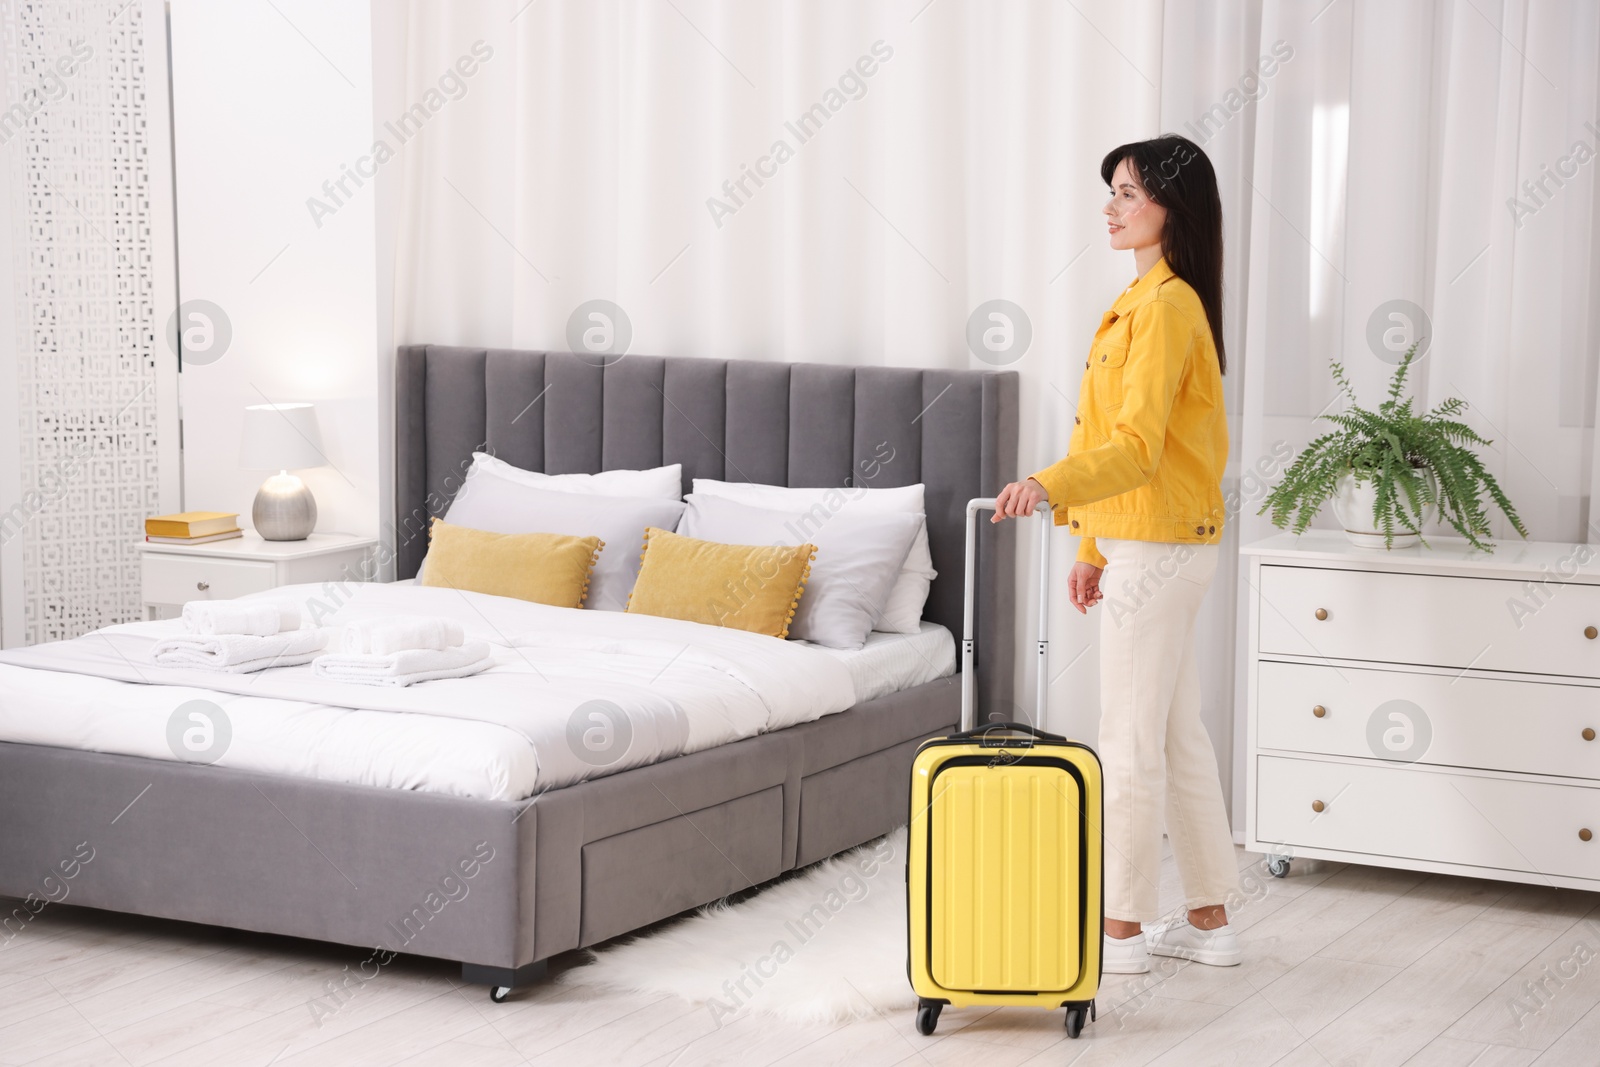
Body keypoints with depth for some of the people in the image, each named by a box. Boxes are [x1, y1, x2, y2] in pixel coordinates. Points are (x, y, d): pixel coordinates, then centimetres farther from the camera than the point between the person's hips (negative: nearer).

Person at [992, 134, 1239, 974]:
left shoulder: (1167, 305, -17)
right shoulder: (1151, 300, 15)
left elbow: (1136, 447, -26)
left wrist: (1049, 484, -40)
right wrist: (1093, 548, 21)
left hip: (1159, 549, -10)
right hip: (1141, 544, 10)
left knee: (1130, 742, -3)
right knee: (1177, 737, 14)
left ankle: (1121, 928, 6)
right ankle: (1208, 921, 21)